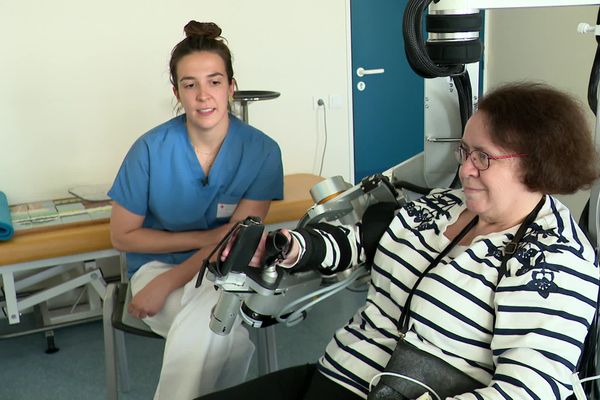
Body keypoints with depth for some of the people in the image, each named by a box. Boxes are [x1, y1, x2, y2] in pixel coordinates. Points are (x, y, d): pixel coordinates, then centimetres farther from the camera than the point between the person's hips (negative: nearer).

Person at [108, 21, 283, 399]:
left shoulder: (262, 151, -9)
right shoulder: (151, 149, -10)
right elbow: (123, 236, -2)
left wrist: (168, 283, -21)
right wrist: (205, 237, -10)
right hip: (159, 263, -1)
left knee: (203, 323, -33)